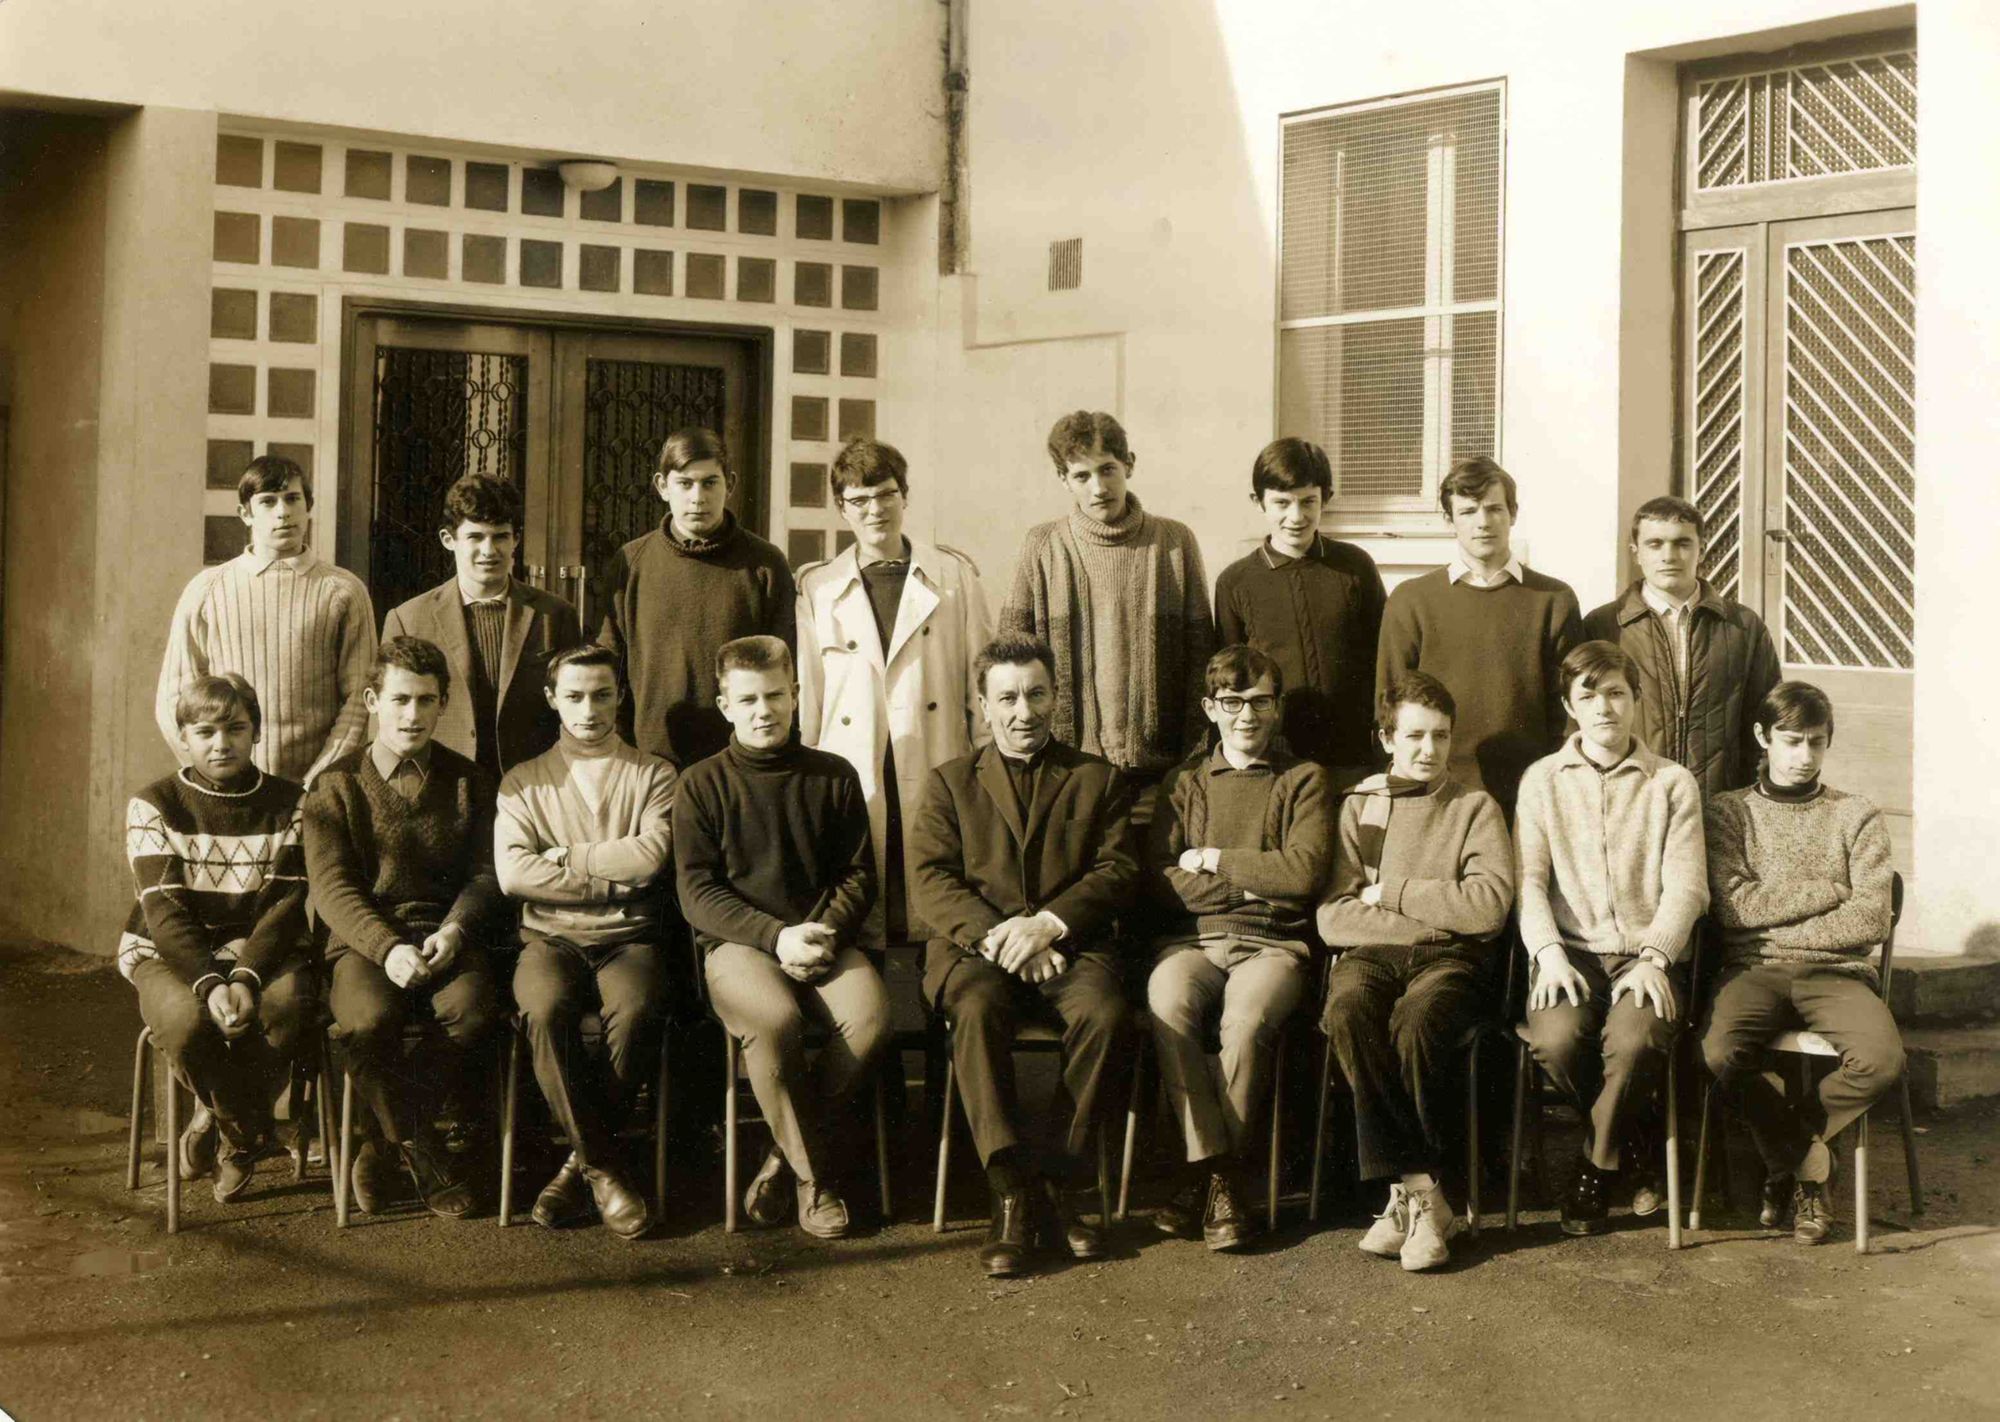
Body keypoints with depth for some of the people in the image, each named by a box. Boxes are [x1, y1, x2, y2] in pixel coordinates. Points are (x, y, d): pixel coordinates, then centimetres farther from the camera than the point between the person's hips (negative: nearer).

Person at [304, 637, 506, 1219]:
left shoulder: (468, 782, 15)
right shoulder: (337, 785, 8)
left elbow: (485, 875, 8)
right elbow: (331, 887, -2)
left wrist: (453, 932, -14)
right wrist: (388, 947, -19)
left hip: (447, 936, 2)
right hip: (364, 940, -1)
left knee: (475, 1009, -32)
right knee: (369, 1017, -35)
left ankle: (386, 1140, -14)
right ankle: (422, 1153, -14)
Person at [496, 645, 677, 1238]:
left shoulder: (654, 775, 13)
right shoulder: (524, 781, 15)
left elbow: (651, 855, -6)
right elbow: (511, 872, -2)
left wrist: (567, 859, -1)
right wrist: (609, 875, -4)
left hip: (629, 939, 0)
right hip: (551, 939, 1)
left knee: (637, 1010, -34)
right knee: (545, 1009, -34)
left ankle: (582, 1160, -16)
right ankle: (602, 1169, -22)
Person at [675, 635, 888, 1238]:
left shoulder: (834, 776, 12)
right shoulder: (702, 785, 5)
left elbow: (858, 874, 12)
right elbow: (697, 893, -1)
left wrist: (824, 933, -8)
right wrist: (777, 936, -14)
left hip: (825, 938, 2)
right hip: (737, 942, -2)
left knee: (870, 1015, -29)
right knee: (776, 1020, -35)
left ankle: (787, 1156, -10)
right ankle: (817, 1175, -14)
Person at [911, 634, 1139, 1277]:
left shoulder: (1099, 779, 17)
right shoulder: (950, 783, 16)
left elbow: (1117, 871, 4)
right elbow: (931, 880, 3)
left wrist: (1047, 923, -13)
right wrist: (996, 934, -15)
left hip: (1068, 943, 0)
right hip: (974, 946, 0)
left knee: (1105, 1013, -33)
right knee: (978, 1010, -35)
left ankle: (1053, 1184, -22)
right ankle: (1010, 1193, -33)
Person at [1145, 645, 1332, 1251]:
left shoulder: (1303, 779, 13)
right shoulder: (1185, 780, 18)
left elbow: (1304, 872, -3)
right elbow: (1160, 880, 5)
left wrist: (1212, 860, 1)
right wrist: (1245, 885, -3)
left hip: (1273, 943, -1)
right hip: (1192, 937, 2)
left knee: (1247, 1019, -35)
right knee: (1168, 1007, -33)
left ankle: (1209, 1173, -18)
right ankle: (1218, 1172, -25)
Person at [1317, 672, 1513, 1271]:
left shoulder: (1475, 808, 13)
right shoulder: (1357, 806, 17)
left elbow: (1488, 905, -4)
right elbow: (1333, 916, 4)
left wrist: (1391, 892, -1)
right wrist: (1430, 922, -4)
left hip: (1450, 958, -1)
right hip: (1370, 953, 1)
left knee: (1416, 1022, -36)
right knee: (1347, 1013, -34)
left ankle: (1410, 1191, -22)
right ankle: (1421, 1190, -30)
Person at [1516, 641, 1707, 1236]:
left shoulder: (1673, 783, 11)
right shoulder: (1542, 779, 13)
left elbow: (1686, 885, 2)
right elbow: (1529, 879, 4)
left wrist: (1653, 958, -14)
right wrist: (1549, 954, -14)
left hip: (1648, 956, -1)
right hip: (1571, 952, 1)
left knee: (1635, 1041, -33)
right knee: (1557, 1040, -31)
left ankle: (1593, 1170, -6)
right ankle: (1634, 1145, 0)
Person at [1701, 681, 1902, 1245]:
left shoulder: (1857, 817, 12)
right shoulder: (1729, 811, 12)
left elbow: (1871, 920, -1)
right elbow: (1733, 905, -4)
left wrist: (1781, 929, -3)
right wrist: (1831, 890, -2)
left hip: (1835, 971, 1)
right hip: (1754, 970, 0)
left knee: (1883, 1059, -31)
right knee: (1721, 1052, -34)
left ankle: (1787, 1144, -2)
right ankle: (1808, 1161, -6)